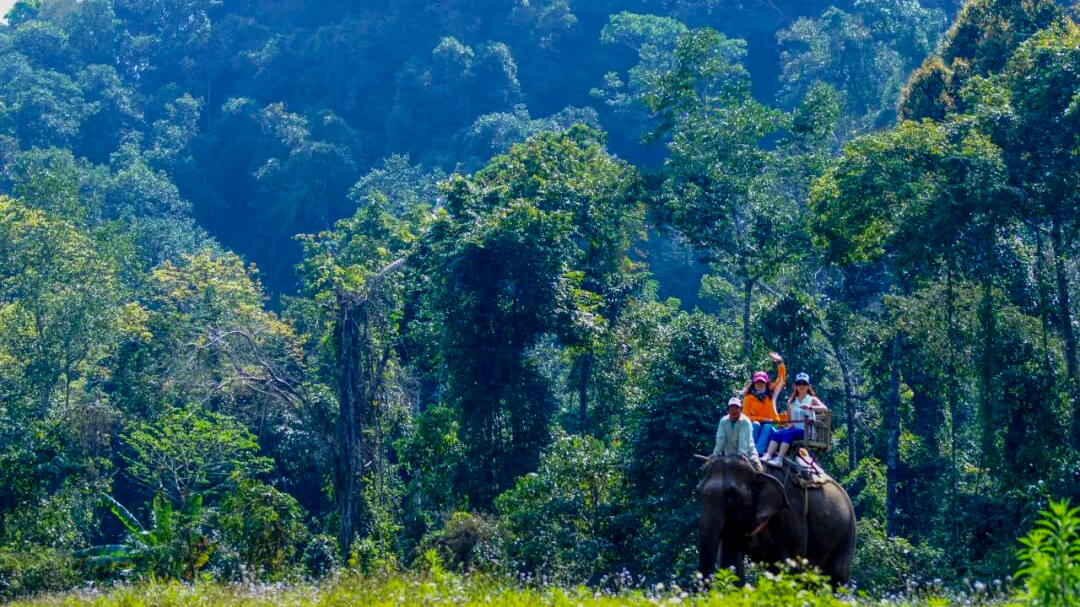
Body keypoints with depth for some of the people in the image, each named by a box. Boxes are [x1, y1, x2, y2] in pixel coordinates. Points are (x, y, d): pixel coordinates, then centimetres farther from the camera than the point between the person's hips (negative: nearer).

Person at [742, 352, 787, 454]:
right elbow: (746, 417, -3)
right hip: (755, 429, 0)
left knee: (767, 427, -32)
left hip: (770, 427, 0)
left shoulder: (771, 395, 11)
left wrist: (780, 363, 1)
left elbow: (782, 379, 9)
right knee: (756, 424, -32)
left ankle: (758, 452, -52)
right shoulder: (749, 398, 5)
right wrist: (762, 419, -13)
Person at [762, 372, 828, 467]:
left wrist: (810, 407, -28)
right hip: (794, 428, 5)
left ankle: (779, 460, -44)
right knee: (777, 433, -24)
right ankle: (768, 456, -39)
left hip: (807, 430, -5)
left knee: (787, 434, -32)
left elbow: (825, 409, -12)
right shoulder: (791, 402, 21)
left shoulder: (812, 400, 6)